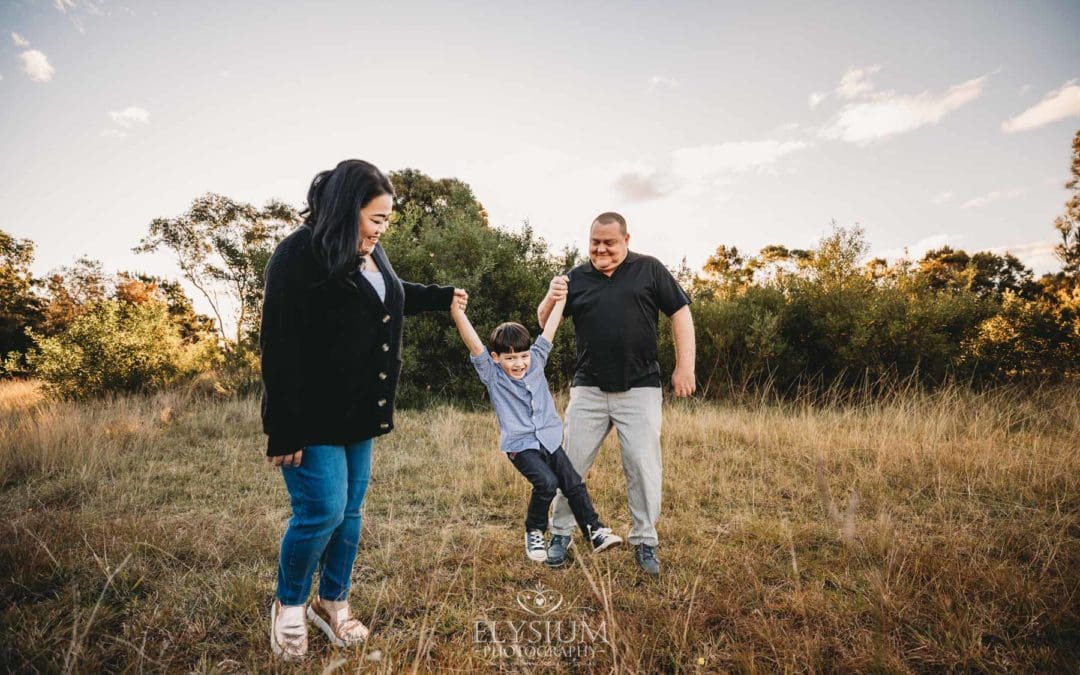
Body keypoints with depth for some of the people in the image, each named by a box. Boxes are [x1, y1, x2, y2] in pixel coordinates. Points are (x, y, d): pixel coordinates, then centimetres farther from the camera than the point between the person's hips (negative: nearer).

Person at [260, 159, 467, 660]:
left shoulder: (370, 252, 7)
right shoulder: (298, 256, -17)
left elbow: (392, 299, 30)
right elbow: (280, 349, -21)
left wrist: (441, 296, 35)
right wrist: (286, 431, -22)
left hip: (357, 411, 8)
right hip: (313, 416, -7)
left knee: (349, 512, 13)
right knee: (322, 512, -6)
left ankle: (332, 602, 32)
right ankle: (288, 605, 22)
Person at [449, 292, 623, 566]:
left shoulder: (536, 361, 4)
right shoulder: (491, 374, -6)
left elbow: (550, 327, 6)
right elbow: (473, 343, -21)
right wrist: (457, 311, -34)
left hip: (550, 440, 5)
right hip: (520, 445, -4)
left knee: (574, 484, 0)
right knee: (546, 483, -22)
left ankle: (595, 532, 15)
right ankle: (534, 533, 2)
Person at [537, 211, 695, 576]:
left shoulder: (649, 269, 2)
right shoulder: (577, 277, 8)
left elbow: (680, 313, 3)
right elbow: (545, 323, 8)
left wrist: (684, 367, -5)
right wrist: (551, 298, -15)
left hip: (640, 388, -1)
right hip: (588, 389, 2)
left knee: (643, 466, 3)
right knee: (571, 464, 6)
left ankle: (644, 541, 19)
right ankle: (560, 534, 23)